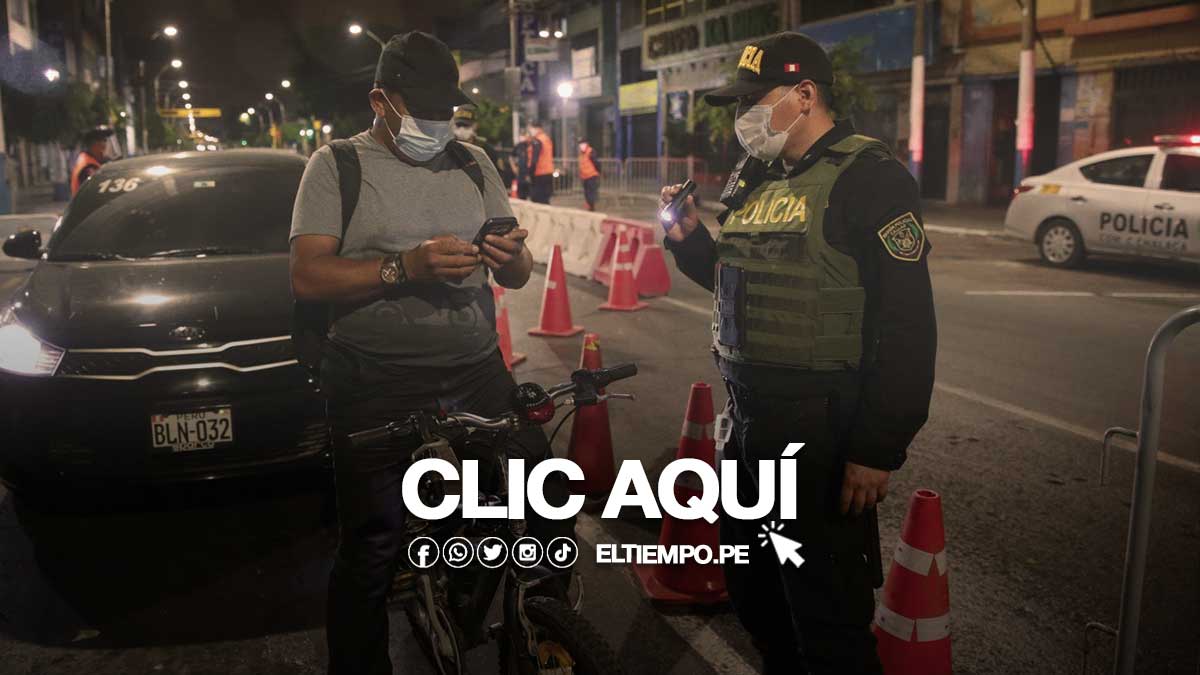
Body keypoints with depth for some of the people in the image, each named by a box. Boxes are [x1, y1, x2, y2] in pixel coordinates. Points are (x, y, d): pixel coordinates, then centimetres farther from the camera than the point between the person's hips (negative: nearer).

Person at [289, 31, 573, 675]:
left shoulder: (473, 163, 14)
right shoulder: (337, 165, 3)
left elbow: (516, 275, 14)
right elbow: (307, 278, -8)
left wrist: (513, 257, -11)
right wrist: (406, 267, -21)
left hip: (479, 374, 4)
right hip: (379, 390, -3)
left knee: (553, 501, 3)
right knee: (370, 553, 0)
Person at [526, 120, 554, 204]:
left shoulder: (536, 141, -14)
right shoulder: (547, 139, 14)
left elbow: (534, 160, -19)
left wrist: (530, 173, -15)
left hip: (539, 175, -9)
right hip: (549, 173, 9)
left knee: (538, 200, -7)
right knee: (545, 200, 13)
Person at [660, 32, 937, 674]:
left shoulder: (868, 178, -12)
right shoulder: (753, 181, 13)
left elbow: (906, 325, -17)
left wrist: (879, 450, -19)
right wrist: (691, 240, 6)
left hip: (821, 430, -8)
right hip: (746, 418, 8)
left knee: (827, 618, 2)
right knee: (751, 588, 21)